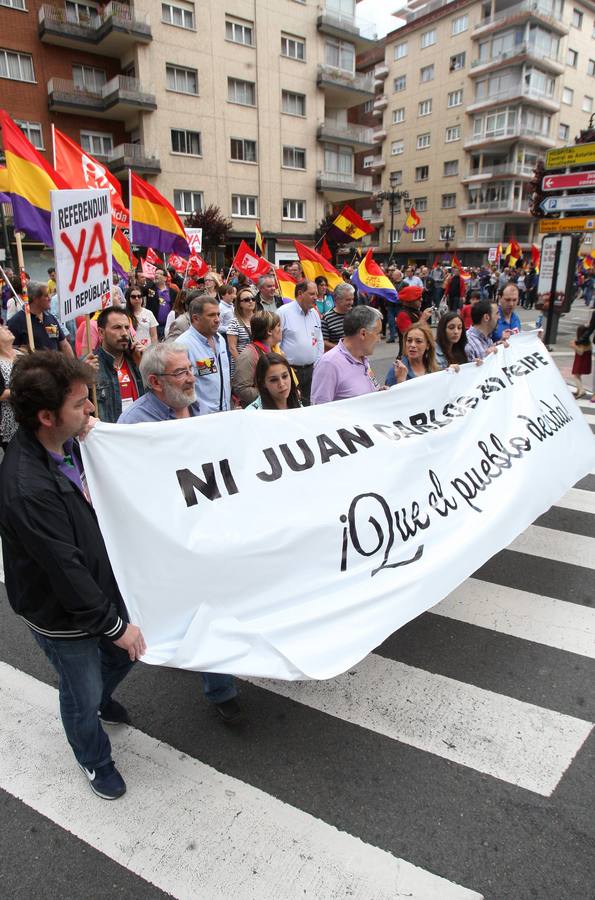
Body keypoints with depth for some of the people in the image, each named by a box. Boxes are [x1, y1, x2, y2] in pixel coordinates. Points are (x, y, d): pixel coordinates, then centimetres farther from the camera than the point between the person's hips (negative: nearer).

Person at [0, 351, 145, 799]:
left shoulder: (66, 443, -10)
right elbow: (65, 571, -30)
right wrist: (113, 625, -21)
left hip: (100, 587, 7)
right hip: (62, 615, -7)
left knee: (123, 655, 28)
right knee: (82, 695, 18)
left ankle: (99, 700, 61)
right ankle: (95, 761, 48)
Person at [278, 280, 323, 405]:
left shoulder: (314, 313, 13)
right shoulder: (283, 312, -8)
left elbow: (319, 341, 20)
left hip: (311, 370, 6)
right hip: (290, 370, -6)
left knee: (307, 404, 10)